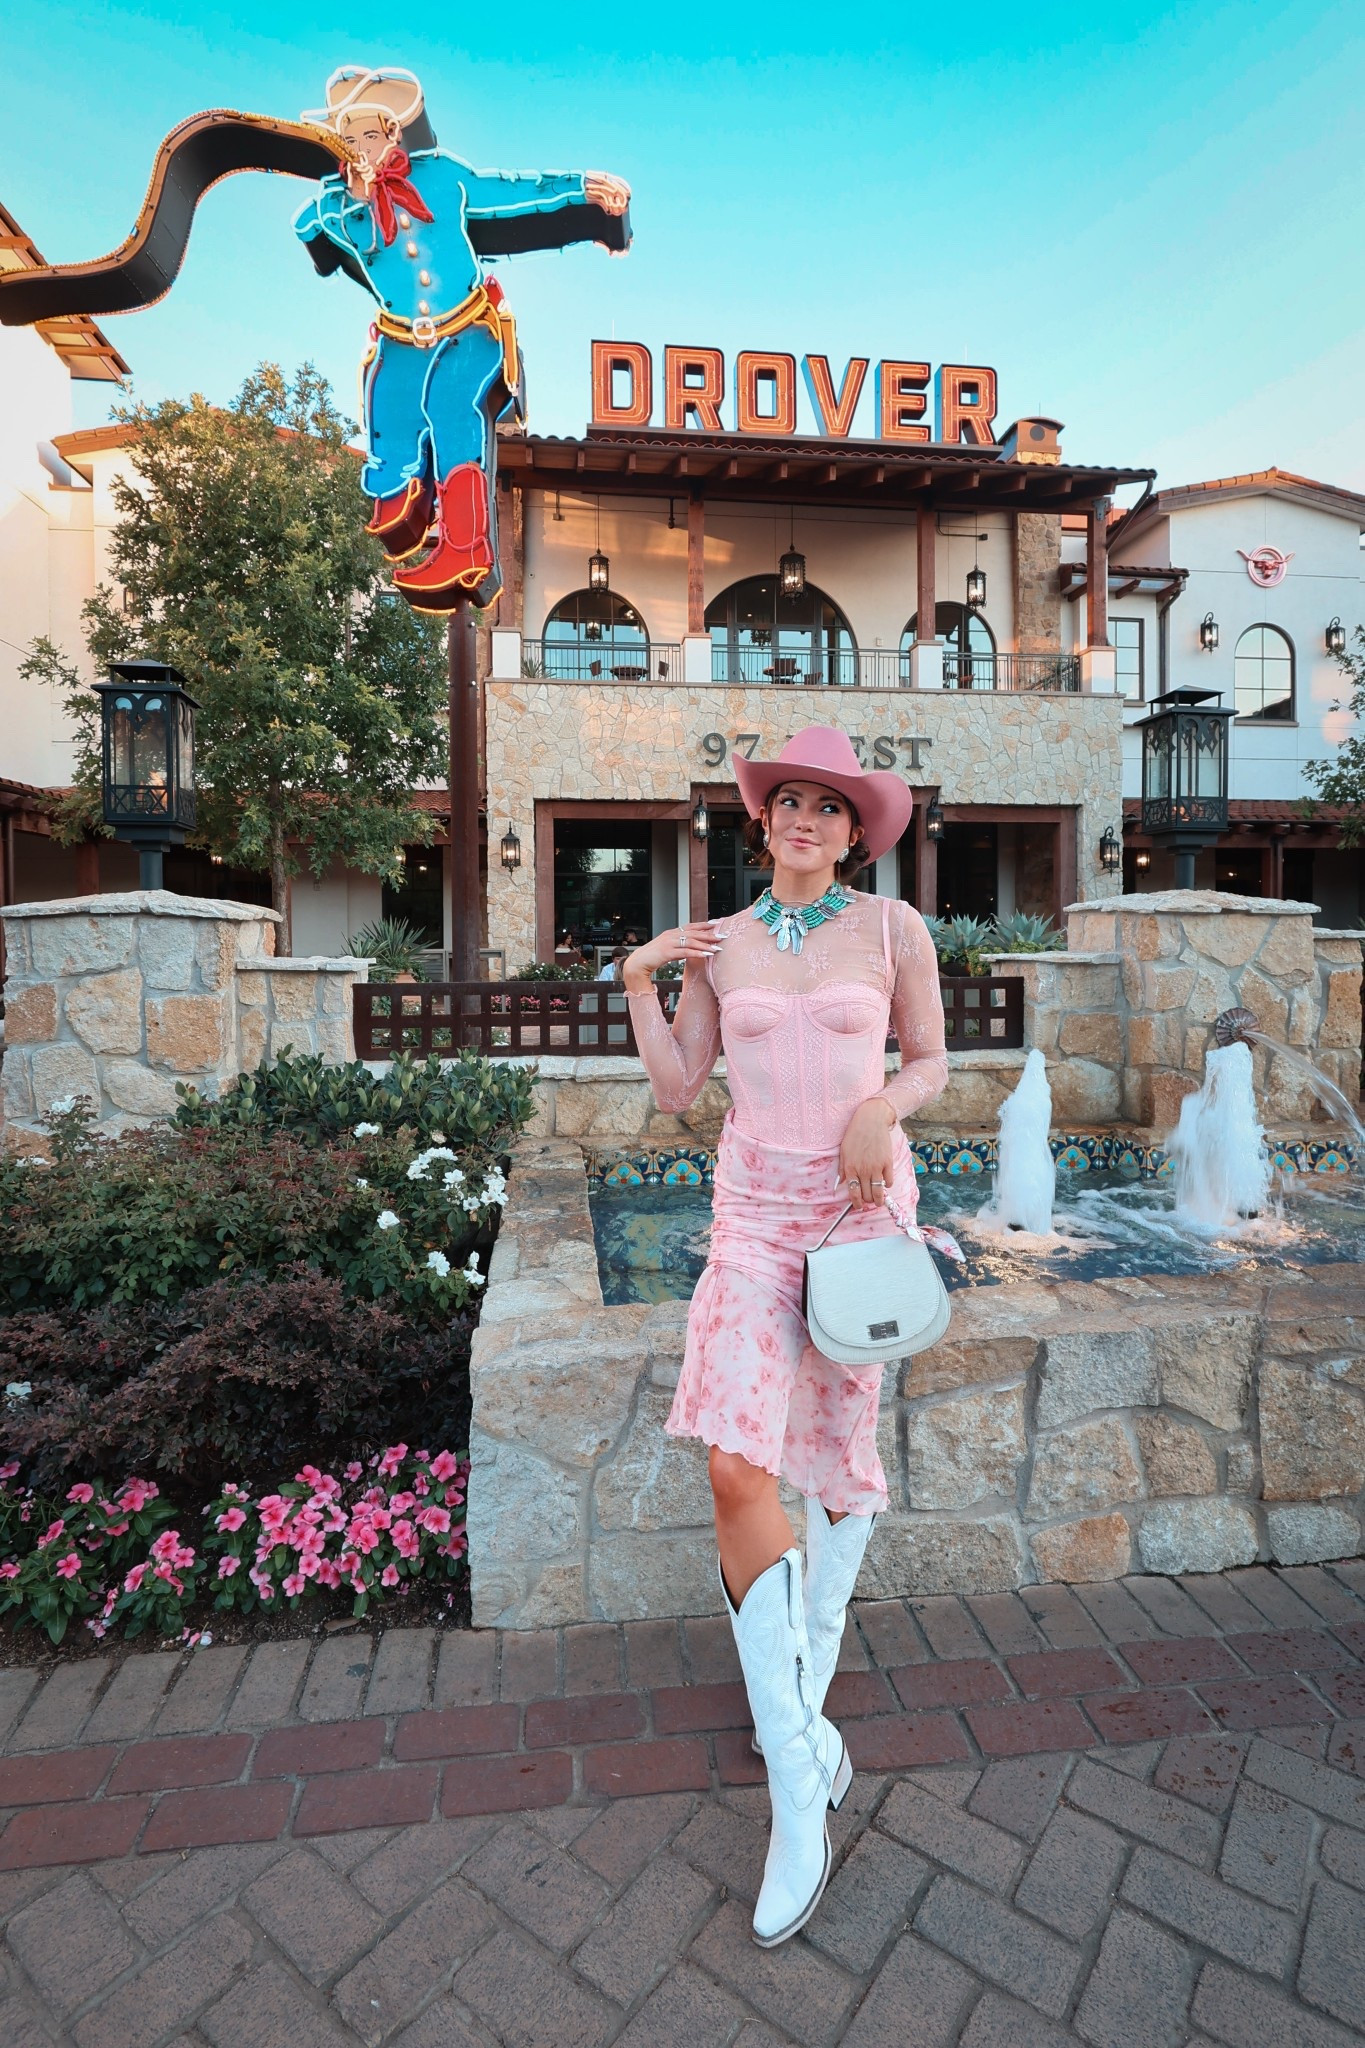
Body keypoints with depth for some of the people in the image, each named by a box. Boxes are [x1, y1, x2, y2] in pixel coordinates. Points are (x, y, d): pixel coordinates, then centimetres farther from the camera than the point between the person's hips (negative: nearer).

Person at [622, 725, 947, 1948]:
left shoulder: (895, 927, 0)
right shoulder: (720, 944, 5)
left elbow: (933, 1062, 6)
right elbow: (677, 1088, 5)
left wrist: (881, 1109, -13)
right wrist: (638, 982, -3)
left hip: (865, 1200, 0)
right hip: (756, 1207, 1)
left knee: (841, 1450, 13)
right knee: (739, 1470, -11)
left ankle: (806, 1686, 41)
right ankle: (800, 1801, 6)